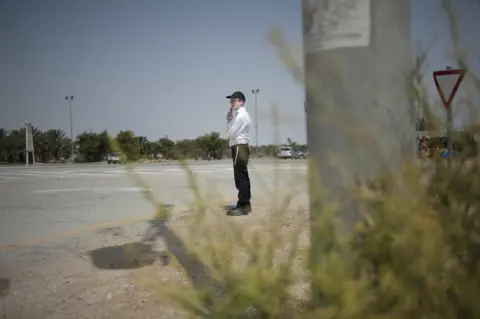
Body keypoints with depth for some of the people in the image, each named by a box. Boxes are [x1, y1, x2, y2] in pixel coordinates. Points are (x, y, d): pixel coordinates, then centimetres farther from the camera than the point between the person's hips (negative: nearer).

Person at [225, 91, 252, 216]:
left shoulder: (241, 115, -13)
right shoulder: (242, 115, 20)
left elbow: (232, 133, -16)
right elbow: (233, 131, 18)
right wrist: (229, 119, 6)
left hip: (239, 147, -11)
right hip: (241, 147, 11)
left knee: (240, 177, -10)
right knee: (243, 177, 12)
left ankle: (242, 206, -9)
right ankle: (245, 204, 17)